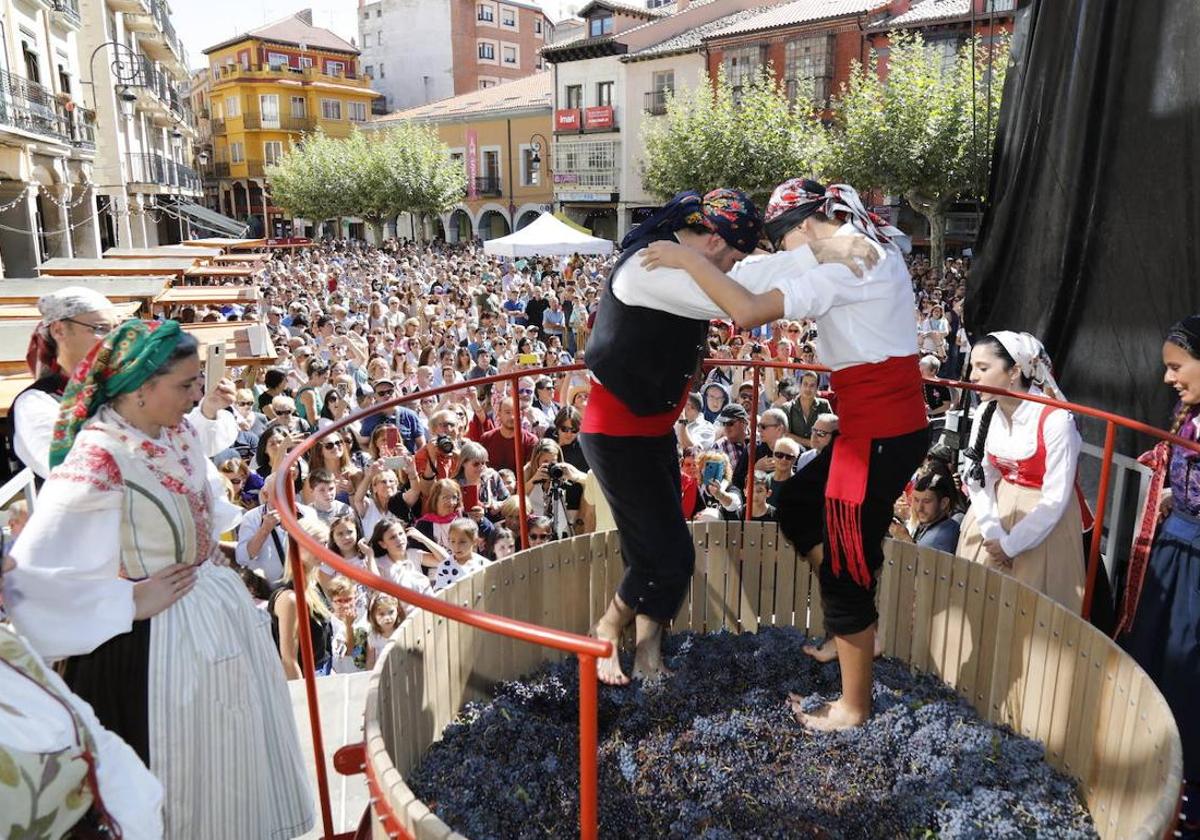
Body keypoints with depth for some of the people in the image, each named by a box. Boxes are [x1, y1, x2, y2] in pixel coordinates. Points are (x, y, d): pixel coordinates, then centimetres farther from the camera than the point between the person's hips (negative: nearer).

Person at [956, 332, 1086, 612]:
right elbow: (979, 478, -2)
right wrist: (992, 532, -14)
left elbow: (1055, 500, -20)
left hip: (1045, 520, -5)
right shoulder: (986, 414, -5)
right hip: (996, 511, 5)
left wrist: (1009, 544, -15)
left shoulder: (1055, 420, -22)